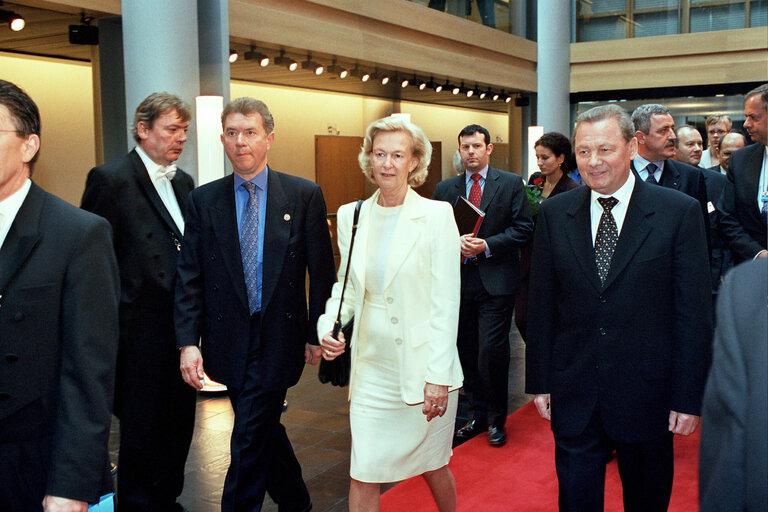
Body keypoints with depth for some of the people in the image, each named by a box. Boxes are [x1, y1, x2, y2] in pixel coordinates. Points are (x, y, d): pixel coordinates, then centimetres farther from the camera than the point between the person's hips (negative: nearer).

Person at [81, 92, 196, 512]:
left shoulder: (183, 182, 12)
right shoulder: (111, 178, -10)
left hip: (181, 326, 7)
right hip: (141, 331, -7)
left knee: (178, 425, 16)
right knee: (141, 430, 7)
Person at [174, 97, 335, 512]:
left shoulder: (304, 196, -3)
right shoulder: (203, 201, 2)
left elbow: (322, 272, 0)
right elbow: (190, 277, 0)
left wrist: (316, 335, 0)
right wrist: (188, 341, -8)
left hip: (278, 340, -3)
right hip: (230, 343, 3)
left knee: (249, 440, -3)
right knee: (264, 431, 18)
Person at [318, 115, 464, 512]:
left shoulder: (437, 215, -8)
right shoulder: (351, 215, 4)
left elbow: (446, 302, -10)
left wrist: (438, 376, -14)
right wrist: (328, 325, -6)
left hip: (423, 364, -3)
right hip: (372, 366, 3)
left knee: (432, 465, 15)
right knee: (363, 474, 3)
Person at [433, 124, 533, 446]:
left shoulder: (511, 184, 3)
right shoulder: (445, 189, 11)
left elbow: (523, 228, -2)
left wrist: (487, 246, -13)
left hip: (496, 282, -3)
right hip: (459, 280, 3)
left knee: (491, 352, -7)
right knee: (468, 353, 9)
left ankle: (496, 419, 12)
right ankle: (477, 415, 25)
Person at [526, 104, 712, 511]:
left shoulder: (679, 212, -7)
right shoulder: (554, 213, 1)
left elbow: (694, 313, -7)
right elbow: (541, 305, 4)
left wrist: (689, 398, -8)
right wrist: (539, 381, 4)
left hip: (647, 394, -1)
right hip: (574, 394, 2)